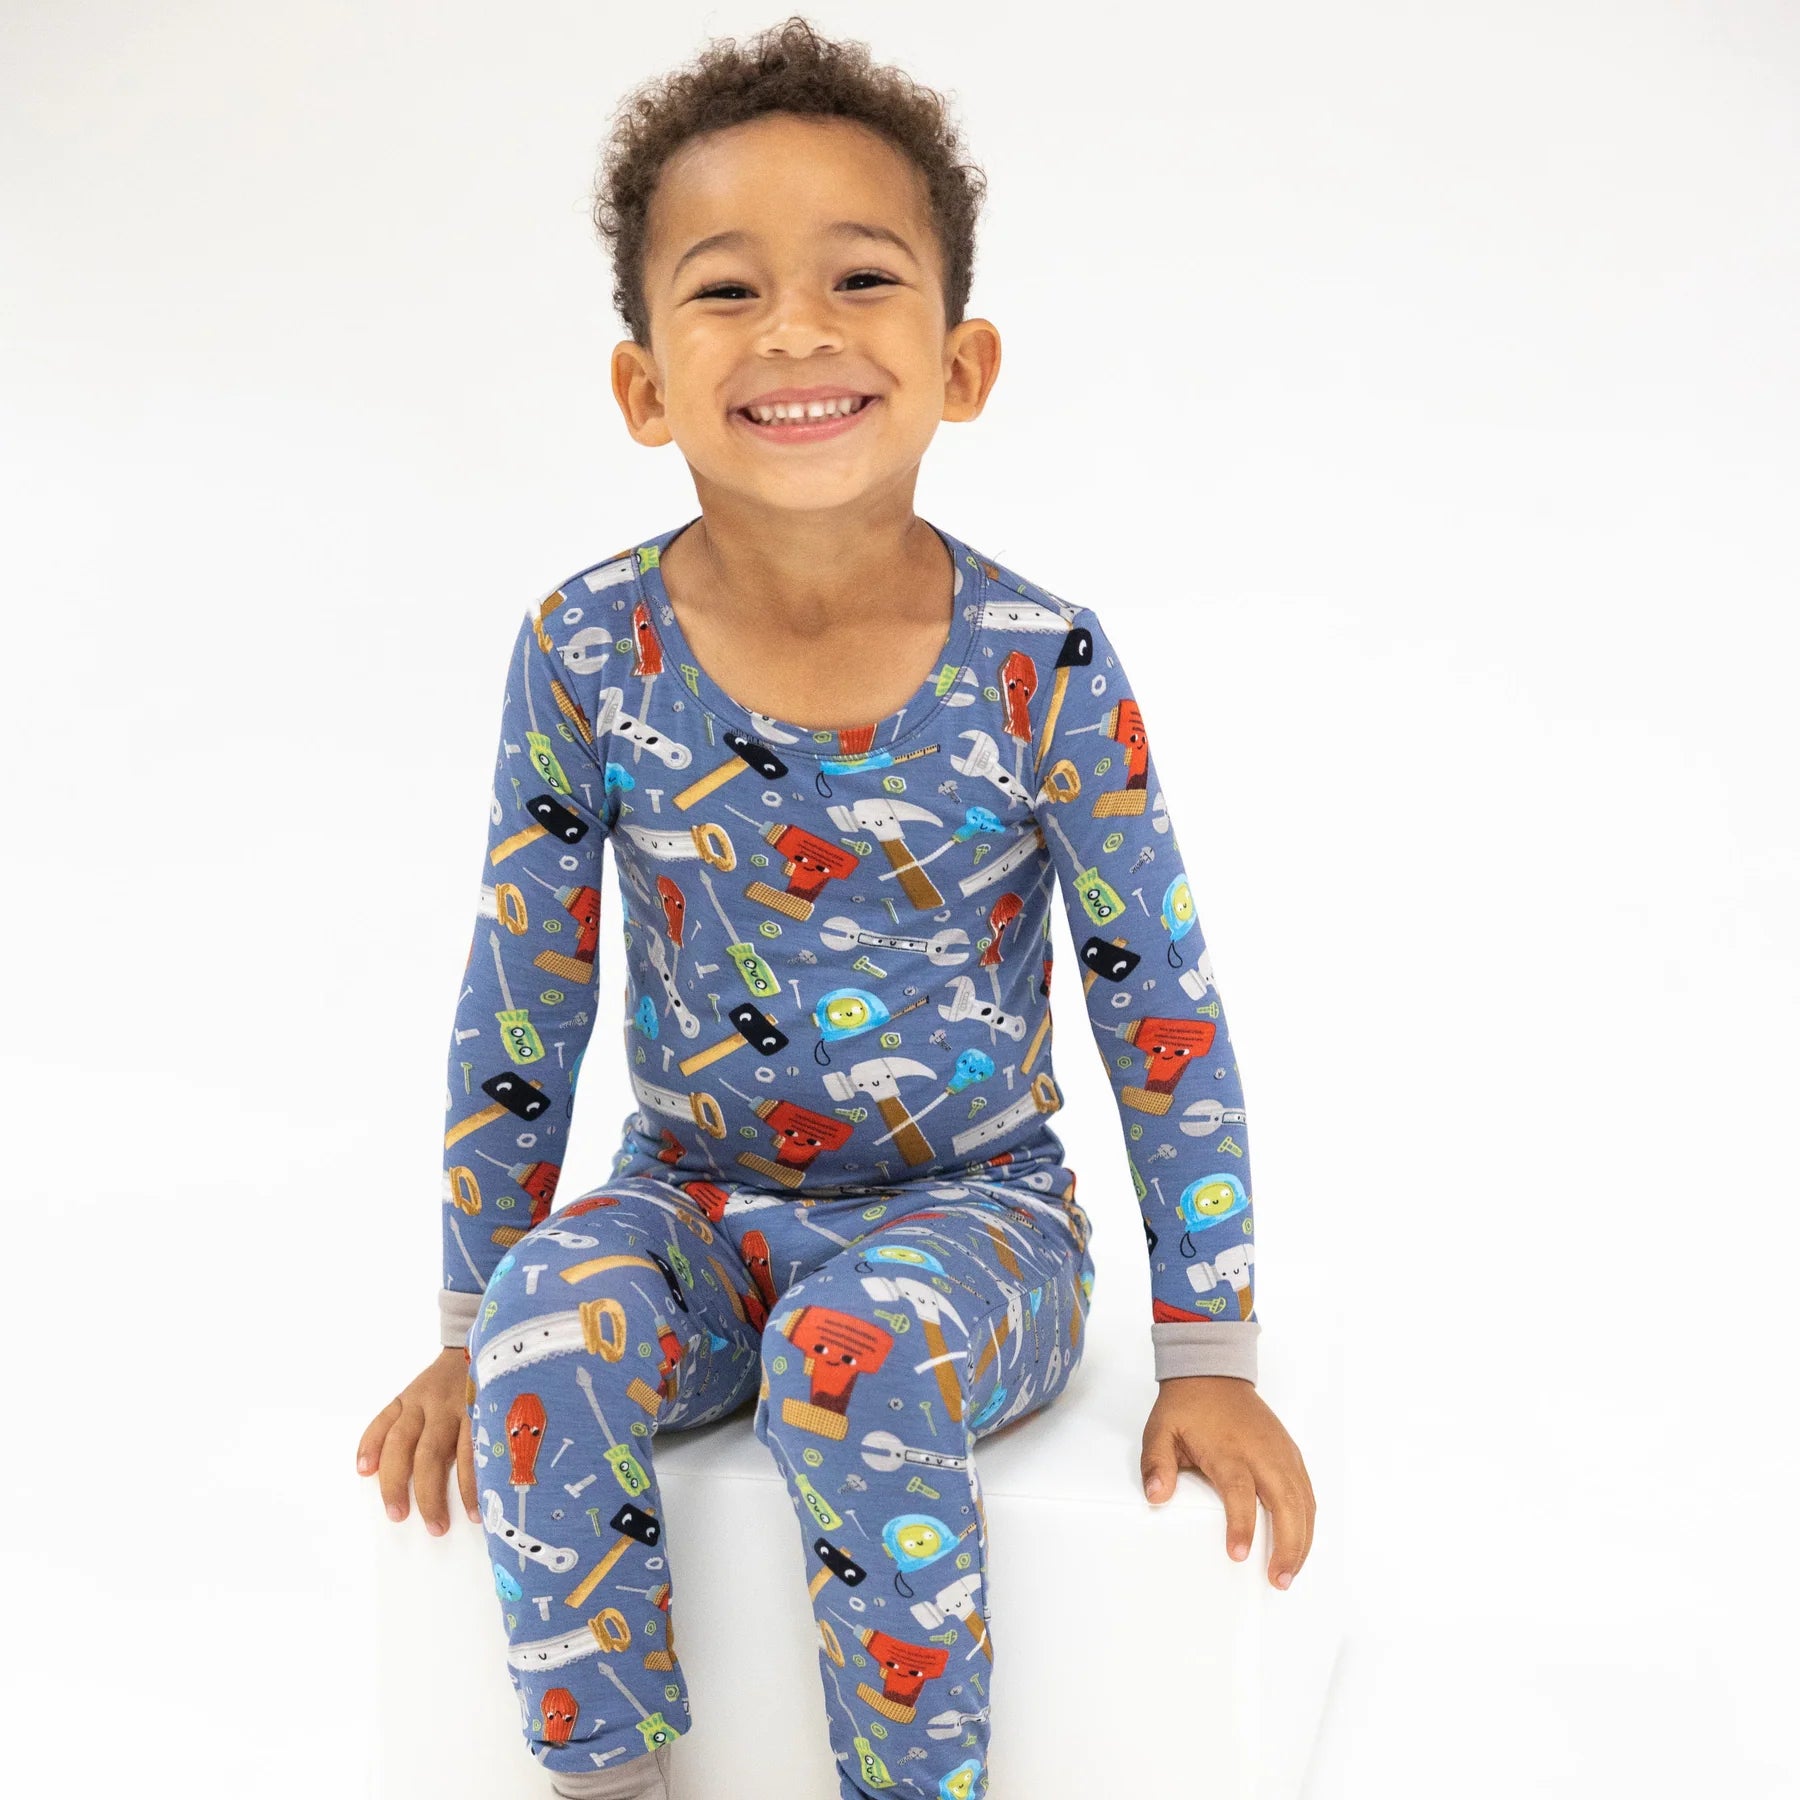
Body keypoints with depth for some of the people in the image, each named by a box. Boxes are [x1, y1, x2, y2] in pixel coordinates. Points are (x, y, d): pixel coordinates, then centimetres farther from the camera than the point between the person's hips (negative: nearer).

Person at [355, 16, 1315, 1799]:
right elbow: (519, 1003, 0)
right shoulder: (588, 649, -9)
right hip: (696, 1201, 2)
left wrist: (1210, 1353, -4)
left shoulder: (1042, 665, -13)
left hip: (970, 1206, -2)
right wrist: (470, 1322, 4)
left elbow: (1162, 1003, -6)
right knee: (555, 1316, -28)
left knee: (856, 1351, -33)